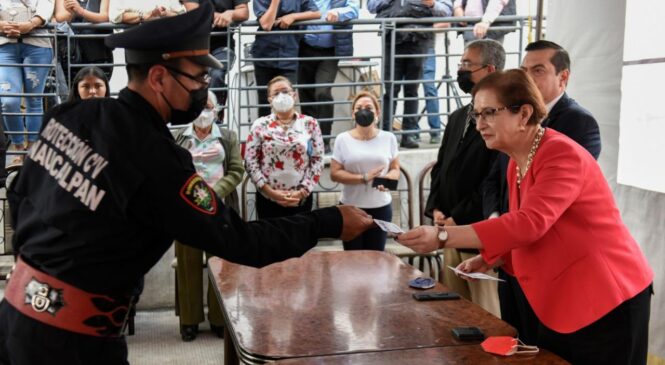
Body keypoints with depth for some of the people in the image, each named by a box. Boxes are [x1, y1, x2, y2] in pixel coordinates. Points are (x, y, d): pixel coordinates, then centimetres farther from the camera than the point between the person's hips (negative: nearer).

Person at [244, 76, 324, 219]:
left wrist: (303, 191, -9)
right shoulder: (260, 126, 1)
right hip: (268, 199, 0)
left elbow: (317, 160, 0)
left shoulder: (310, 124, 3)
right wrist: (269, 191, -11)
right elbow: (250, 161, -2)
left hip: (301, 199, 0)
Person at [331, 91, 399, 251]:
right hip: (351, 207, -1)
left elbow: (395, 168, 7)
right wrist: (364, 178, -18)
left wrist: (388, 178, -16)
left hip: (381, 207, 1)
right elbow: (334, 174, -6)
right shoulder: (343, 139, -3)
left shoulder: (388, 138, 2)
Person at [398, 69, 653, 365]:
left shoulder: (563, 154, -22)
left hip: (606, 298, -8)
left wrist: (442, 236, -40)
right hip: (561, 300, 8)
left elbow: (530, 222, -36)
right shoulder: (516, 164, 5)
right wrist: (490, 259, -3)